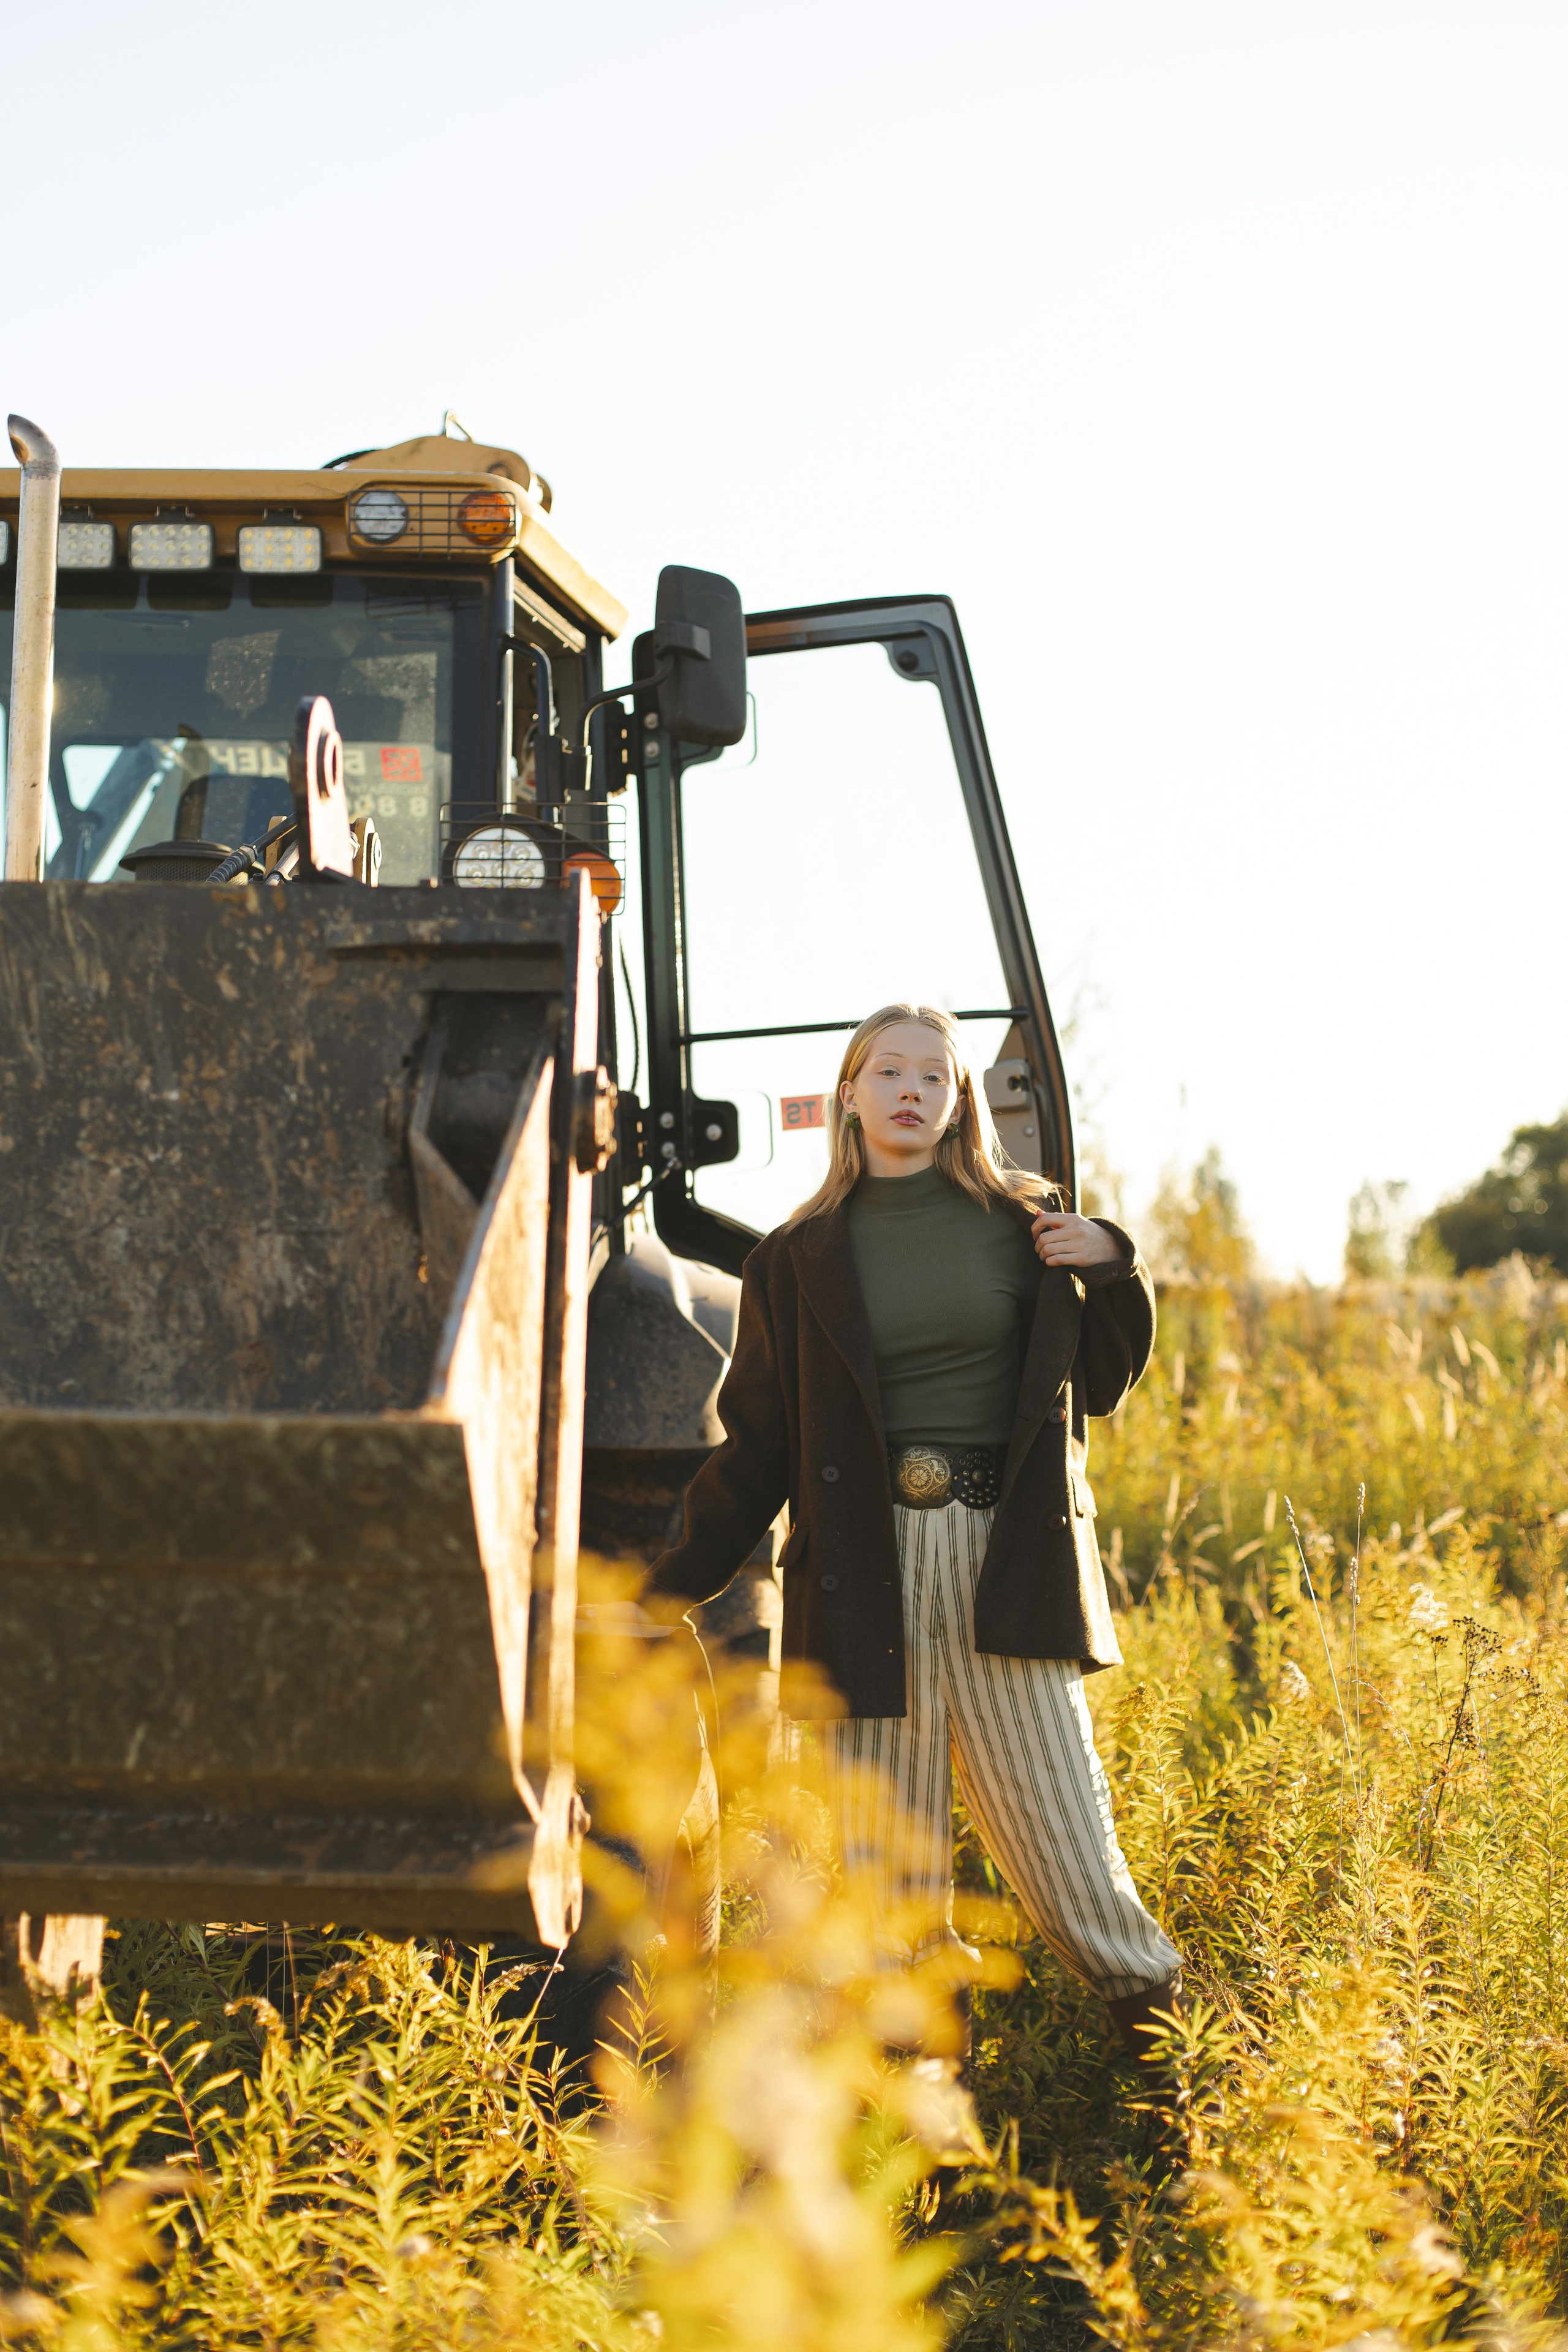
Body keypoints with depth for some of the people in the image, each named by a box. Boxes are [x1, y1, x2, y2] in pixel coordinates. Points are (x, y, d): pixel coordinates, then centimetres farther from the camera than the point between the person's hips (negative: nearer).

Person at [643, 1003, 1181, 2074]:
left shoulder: (1024, 1221, 9)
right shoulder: (800, 1260, 8)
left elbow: (1098, 1385, 17)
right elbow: (758, 1443, 10)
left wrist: (1114, 1273, 0)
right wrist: (677, 1585, 4)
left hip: (1008, 1558, 0)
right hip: (867, 1572, 0)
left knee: (1051, 1808, -4)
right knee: (890, 1837, 0)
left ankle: (1156, 2014, 11)